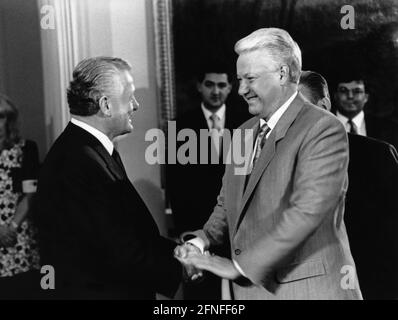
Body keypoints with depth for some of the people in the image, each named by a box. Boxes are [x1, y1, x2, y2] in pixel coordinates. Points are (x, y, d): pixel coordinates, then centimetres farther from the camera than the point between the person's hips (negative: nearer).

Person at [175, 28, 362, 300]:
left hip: (310, 288, -6)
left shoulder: (324, 129, -14)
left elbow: (306, 211, -23)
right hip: (250, 287, 7)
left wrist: (239, 265, -23)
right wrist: (202, 241, -5)